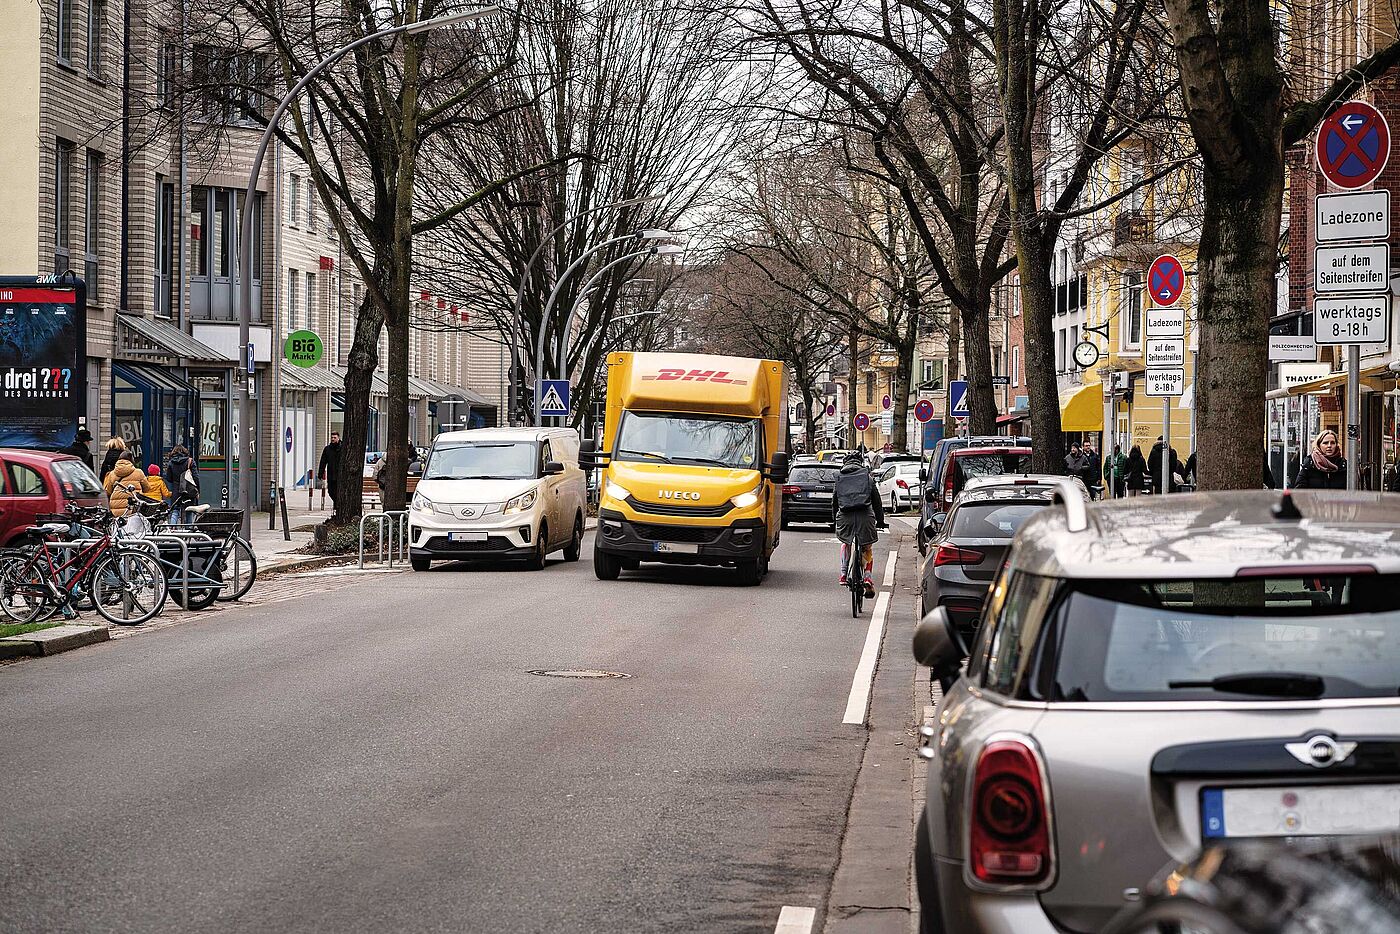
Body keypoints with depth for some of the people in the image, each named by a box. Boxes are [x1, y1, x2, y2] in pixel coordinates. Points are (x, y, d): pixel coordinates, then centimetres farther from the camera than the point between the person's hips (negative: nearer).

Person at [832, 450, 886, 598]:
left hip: (844, 515, 1)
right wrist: (880, 520, 23)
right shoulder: (867, 477, 13)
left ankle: (843, 575, 15)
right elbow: (876, 500, 15)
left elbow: (834, 500, 21)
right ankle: (868, 577, -1)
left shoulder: (839, 478, 17)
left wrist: (834, 518, 34)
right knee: (867, 548, 16)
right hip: (865, 514, -1)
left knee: (846, 543, 28)